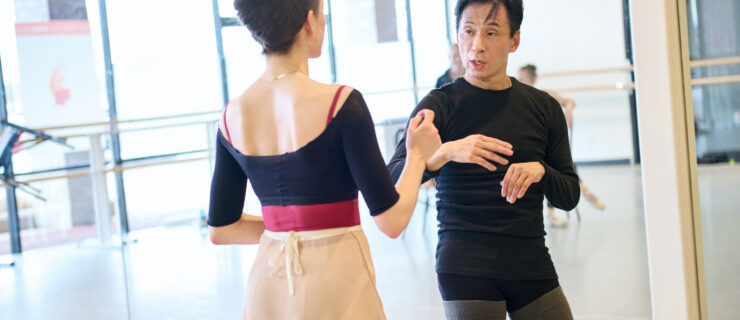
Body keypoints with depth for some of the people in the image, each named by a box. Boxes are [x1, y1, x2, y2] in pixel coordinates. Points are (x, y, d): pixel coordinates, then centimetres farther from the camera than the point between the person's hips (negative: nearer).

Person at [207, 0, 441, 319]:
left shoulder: (232, 115, 1)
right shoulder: (340, 103, -16)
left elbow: (220, 229, 7)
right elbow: (391, 220, -13)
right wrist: (418, 154, 3)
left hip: (268, 287, 5)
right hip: (334, 285, -5)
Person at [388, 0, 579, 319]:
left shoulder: (543, 107, 8)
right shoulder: (440, 105, -3)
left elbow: (569, 197, 9)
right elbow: (393, 182, -15)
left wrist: (540, 170, -13)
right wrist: (447, 152, -34)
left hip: (532, 265, 4)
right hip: (466, 269, -3)